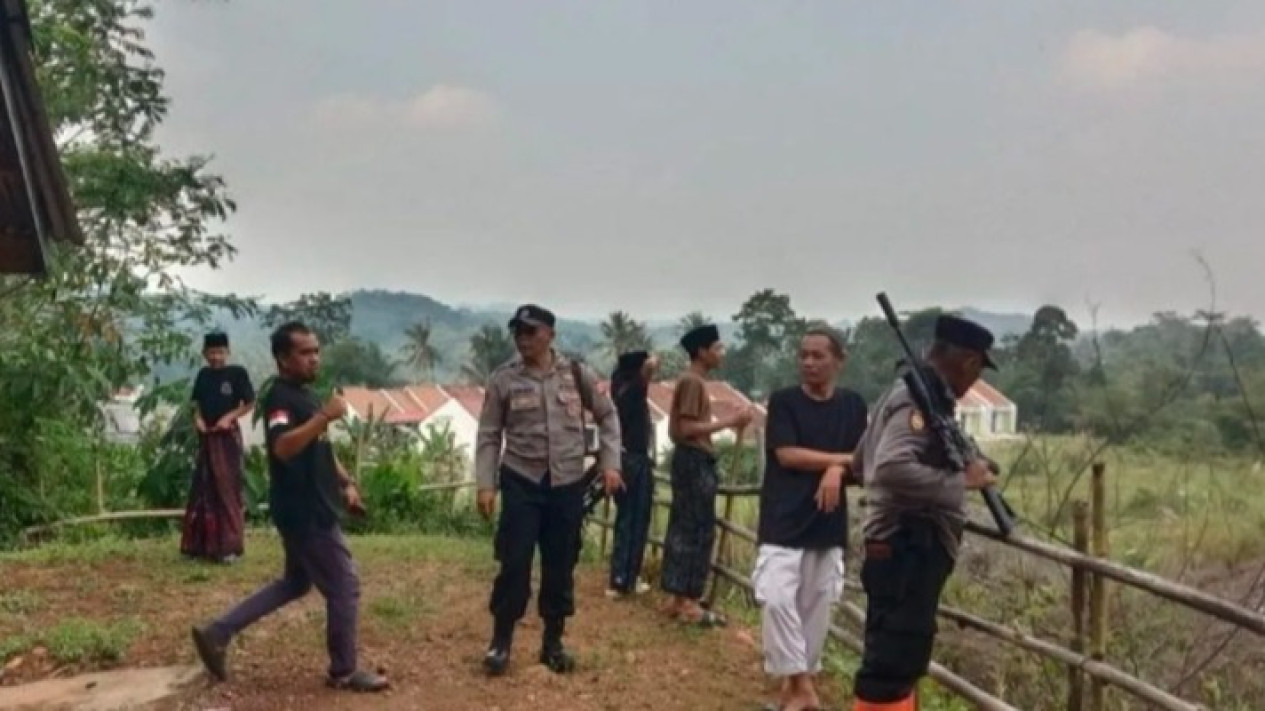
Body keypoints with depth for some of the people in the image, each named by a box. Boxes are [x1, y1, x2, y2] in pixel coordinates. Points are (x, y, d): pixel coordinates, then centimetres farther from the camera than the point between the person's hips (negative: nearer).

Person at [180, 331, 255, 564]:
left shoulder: (237, 373, -6)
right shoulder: (203, 375, 9)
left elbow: (249, 403, -4)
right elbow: (197, 404, 16)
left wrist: (229, 417, -16)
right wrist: (198, 419, -4)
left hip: (228, 437, -5)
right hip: (206, 437, 5)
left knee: (228, 489, -4)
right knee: (203, 490, 7)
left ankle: (230, 546, 0)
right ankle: (201, 544, 16)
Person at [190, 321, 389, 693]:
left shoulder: (306, 394, 13)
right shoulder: (280, 398, -18)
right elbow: (282, 447, -37)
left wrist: (346, 484, 16)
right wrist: (323, 417, -42)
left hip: (312, 509, 10)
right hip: (304, 512, -10)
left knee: (296, 582, 21)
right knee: (344, 587, 0)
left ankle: (218, 633, 21)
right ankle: (344, 672, 15)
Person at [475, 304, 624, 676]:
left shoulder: (576, 374, -1)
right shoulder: (503, 379, -3)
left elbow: (607, 416, 10)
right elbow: (489, 436, 0)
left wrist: (610, 463, 1)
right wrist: (485, 485, -6)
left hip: (568, 483, 2)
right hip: (521, 481, -1)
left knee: (561, 565, 9)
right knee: (514, 563, -3)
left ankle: (553, 642, 24)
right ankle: (501, 641, 14)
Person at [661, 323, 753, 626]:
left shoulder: (692, 381, 17)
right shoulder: (693, 382, -14)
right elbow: (688, 428, -21)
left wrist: (728, 422, 11)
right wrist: (728, 422, -18)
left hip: (690, 459, 10)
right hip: (695, 461, -10)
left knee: (683, 529, 11)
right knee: (699, 531, -6)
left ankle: (677, 597, 16)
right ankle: (688, 602, -2)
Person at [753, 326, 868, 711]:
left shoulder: (853, 405, 7)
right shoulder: (783, 400, -2)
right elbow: (787, 455, -12)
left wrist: (837, 470, -16)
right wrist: (843, 458, -8)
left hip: (829, 524, 3)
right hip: (783, 521, -3)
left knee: (817, 607, 7)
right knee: (776, 600, -14)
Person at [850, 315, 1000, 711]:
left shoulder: (912, 393, 16)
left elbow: (862, 462, 25)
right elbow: (892, 468, -30)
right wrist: (961, 480, -21)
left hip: (909, 548, 11)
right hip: (908, 549, -11)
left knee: (902, 659, 17)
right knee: (891, 662, -8)